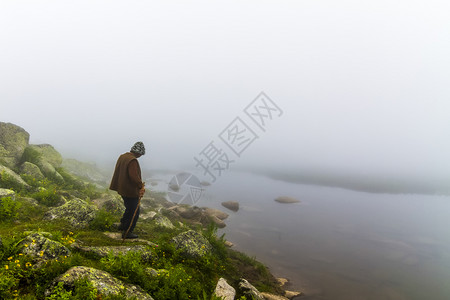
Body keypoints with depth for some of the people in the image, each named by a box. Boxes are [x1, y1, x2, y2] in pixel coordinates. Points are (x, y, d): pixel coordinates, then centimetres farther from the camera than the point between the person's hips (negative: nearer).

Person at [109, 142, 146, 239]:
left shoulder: (122, 156, 7)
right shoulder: (132, 160, -24)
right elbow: (134, 176, -33)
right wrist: (141, 186, -29)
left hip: (122, 189, 10)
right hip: (131, 191, -10)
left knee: (130, 208, 28)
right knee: (134, 212, 4)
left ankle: (122, 225, 40)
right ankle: (127, 232, 13)